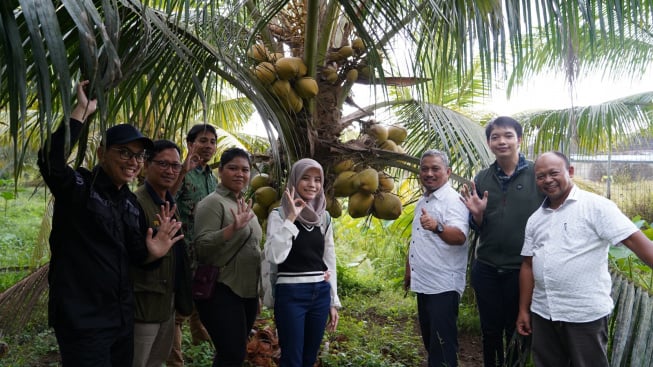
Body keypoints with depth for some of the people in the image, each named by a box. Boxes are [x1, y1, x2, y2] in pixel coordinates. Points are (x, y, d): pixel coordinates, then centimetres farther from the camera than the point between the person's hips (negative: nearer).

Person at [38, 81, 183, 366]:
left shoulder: (131, 203, 10)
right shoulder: (77, 187, -11)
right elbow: (49, 160, -33)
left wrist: (153, 253, -6)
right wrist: (82, 110, -30)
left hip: (122, 317, 8)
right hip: (81, 320, -7)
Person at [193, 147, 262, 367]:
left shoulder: (245, 205, 14)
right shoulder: (213, 203, -11)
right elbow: (202, 247, -20)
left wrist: (259, 290, 21)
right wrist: (233, 227, -32)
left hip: (247, 290, 8)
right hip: (221, 290, -8)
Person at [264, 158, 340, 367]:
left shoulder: (324, 217, 8)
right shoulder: (279, 214, -6)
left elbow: (329, 262, 12)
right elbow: (274, 256, -21)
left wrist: (334, 301, 11)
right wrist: (291, 218, -21)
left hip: (320, 293, 5)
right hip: (291, 294, -5)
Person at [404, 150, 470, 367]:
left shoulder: (453, 200, -14)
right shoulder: (423, 201, 14)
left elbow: (459, 237, -30)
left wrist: (437, 227, -48)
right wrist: (409, 270, 22)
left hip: (443, 287, -9)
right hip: (423, 284, 9)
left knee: (443, 346, -2)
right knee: (429, 340, 20)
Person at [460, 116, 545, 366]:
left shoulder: (537, 175, -7)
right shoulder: (482, 179, 3)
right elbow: (477, 228, 8)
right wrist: (477, 214, -13)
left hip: (522, 270, -3)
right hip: (486, 269, 3)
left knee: (517, 332, 14)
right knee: (490, 331, 15)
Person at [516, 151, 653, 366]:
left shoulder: (595, 206, -8)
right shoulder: (535, 219, 9)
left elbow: (634, 240, -15)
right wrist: (524, 310, 12)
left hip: (586, 314, -5)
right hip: (543, 313, 6)